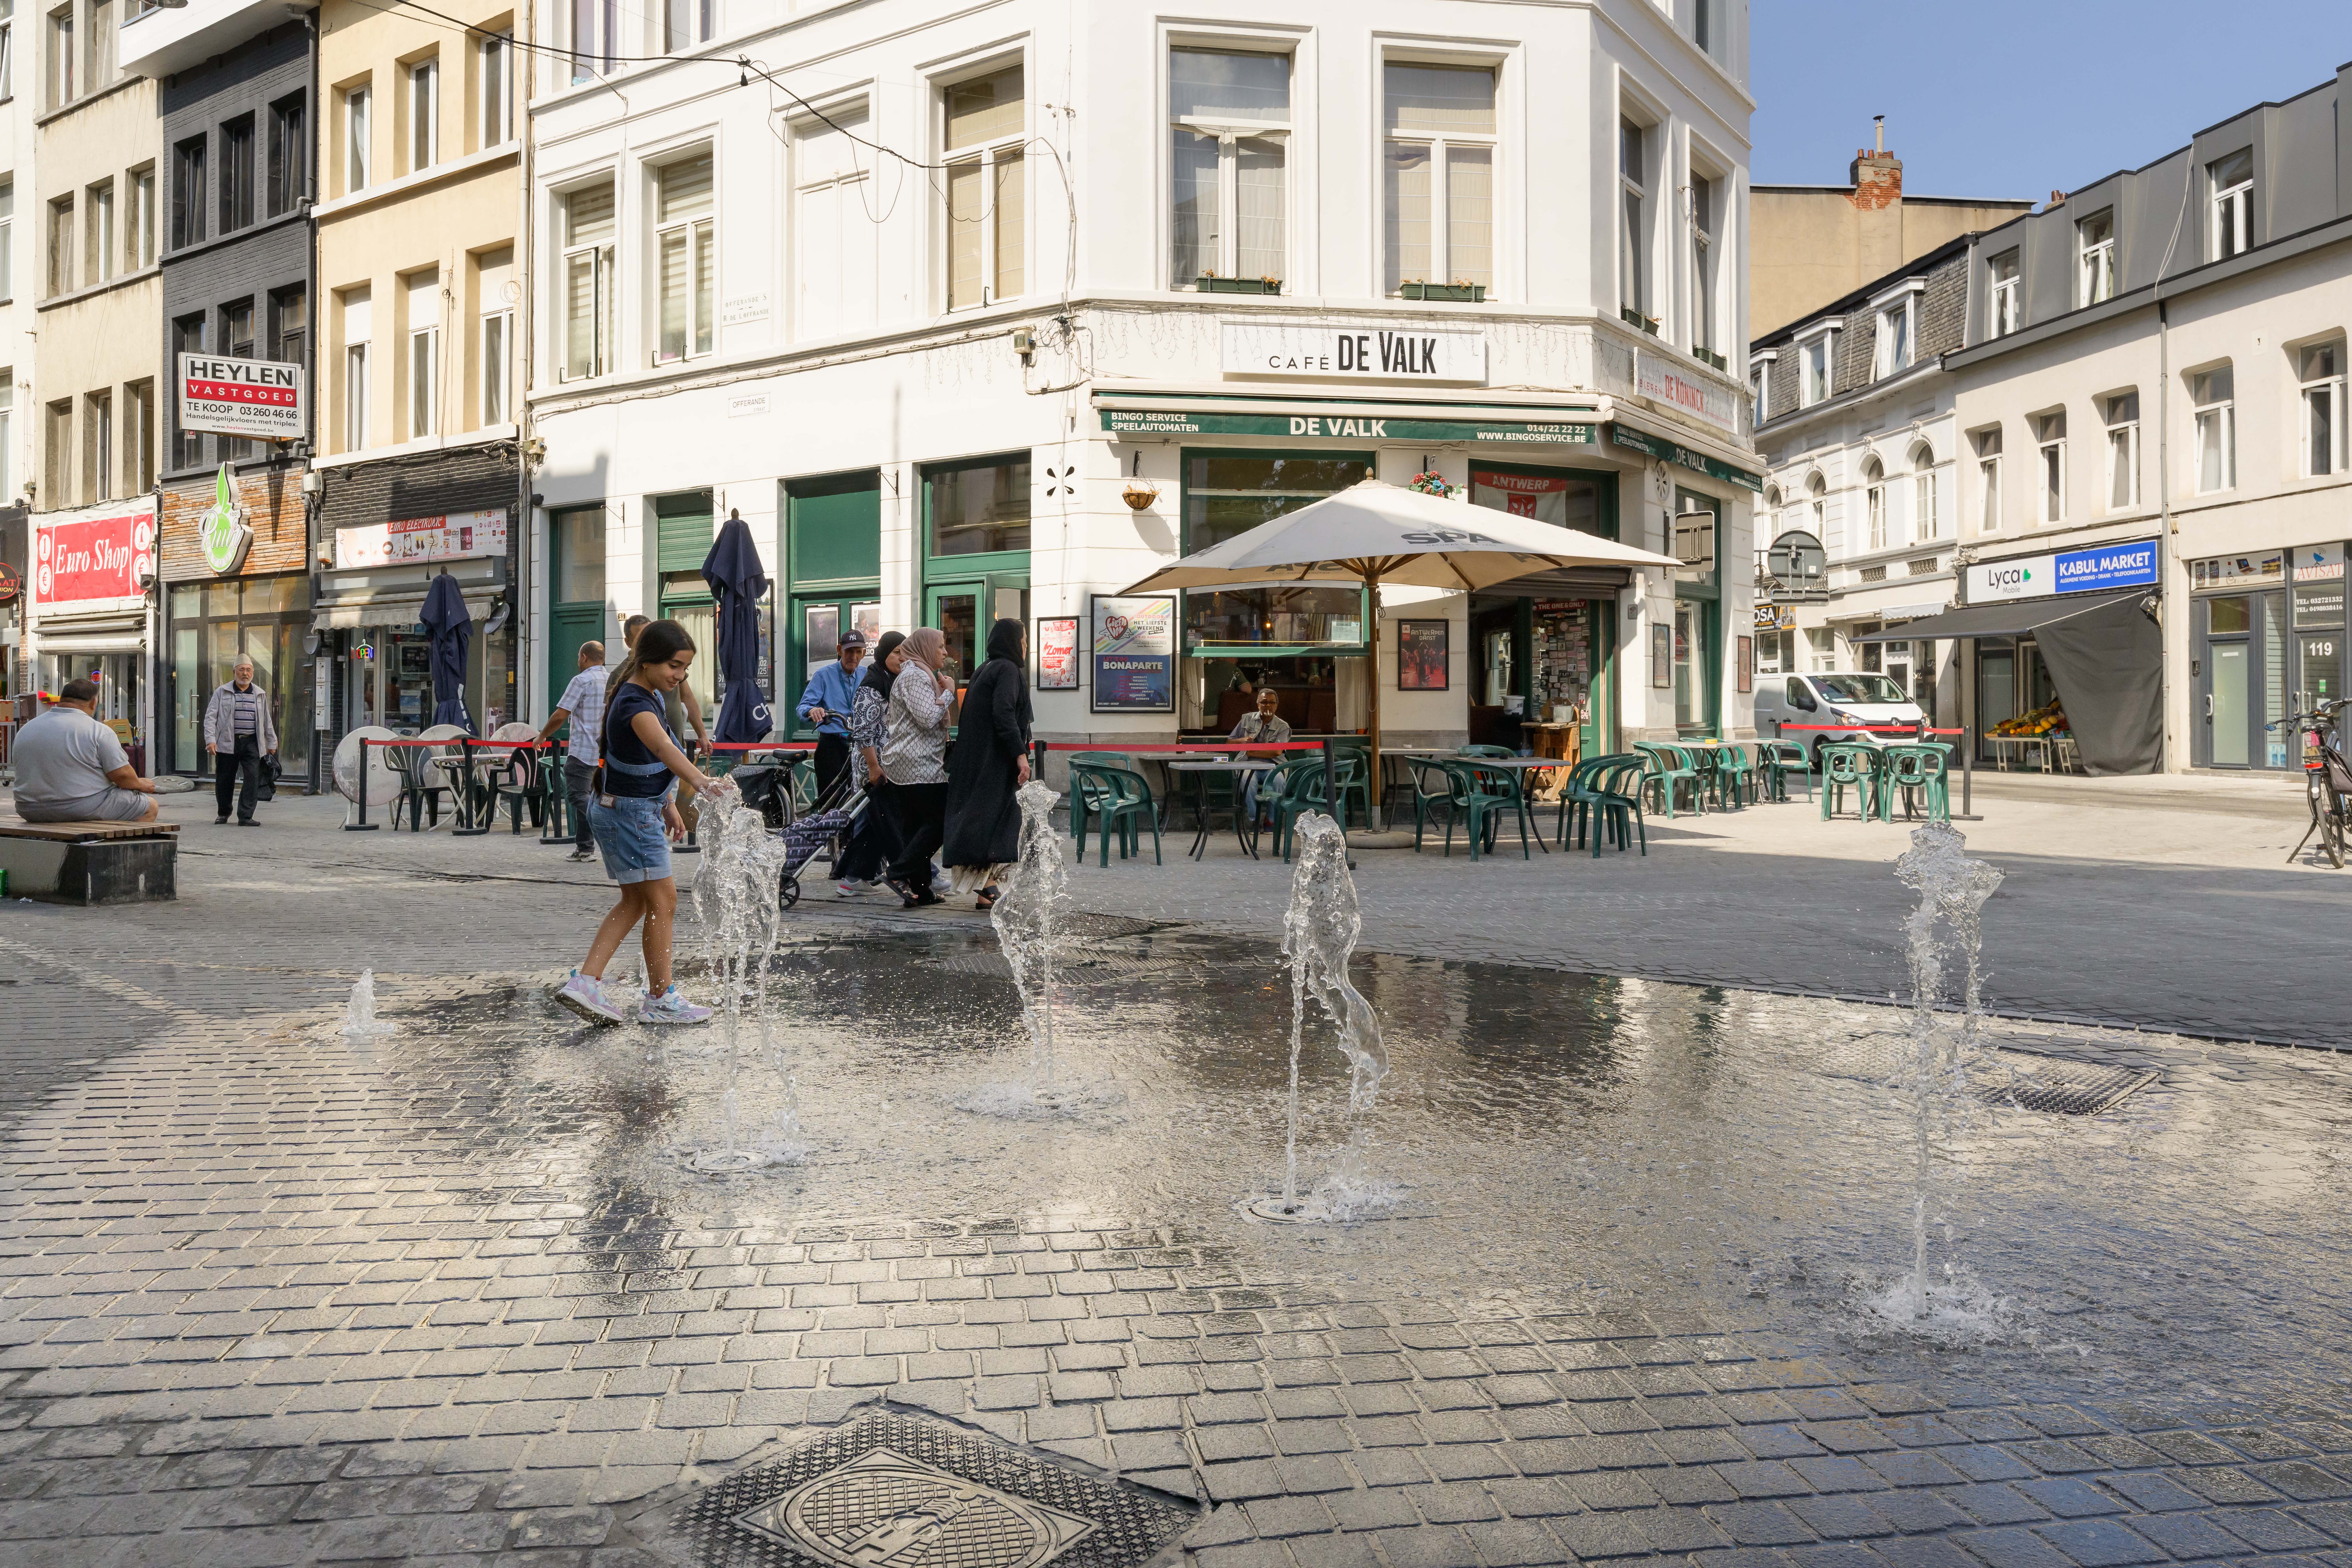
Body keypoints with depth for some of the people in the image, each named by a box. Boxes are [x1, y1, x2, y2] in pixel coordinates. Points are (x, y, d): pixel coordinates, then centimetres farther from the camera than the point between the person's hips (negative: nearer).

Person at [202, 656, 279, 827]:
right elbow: (210, 717, 0)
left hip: (252, 744, 2)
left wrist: (272, 743, 21)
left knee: (253, 779, -10)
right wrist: (210, 740, -11)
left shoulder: (260, 695, 14)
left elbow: (267, 722, 21)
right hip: (227, 743, -1)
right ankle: (223, 813, 26)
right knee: (224, 780, 6)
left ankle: (245, 817, -8)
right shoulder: (222, 692, 5)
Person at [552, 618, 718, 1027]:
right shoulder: (635, 706, -26)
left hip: (640, 809, 10)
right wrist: (701, 782, -61)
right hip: (632, 813, -10)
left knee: (634, 902, 16)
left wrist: (667, 805, 19)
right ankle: (660, 1000, 9)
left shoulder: (650, 696, 6)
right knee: (663, 901, -2)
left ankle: (585, 982, 13)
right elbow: (664, 749, -46)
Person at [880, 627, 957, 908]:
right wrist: (948, 693, -8)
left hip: (902, 766, 11)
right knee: (938, 821, -8)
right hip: (919, 765, -11)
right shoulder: (916, 676, -10)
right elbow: (928, 718, -20)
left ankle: (919, 891, 7)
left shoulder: (919, 674, 24)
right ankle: (901, 873, -11)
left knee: (914, 825, 7)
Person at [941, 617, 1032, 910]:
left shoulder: (985, 671, 18)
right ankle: (987, 889, -12)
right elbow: (1003, 713, -22)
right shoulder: (1007, 669, -9)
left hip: (977, 756, 9)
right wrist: (1020, 754, -25)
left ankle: (984, 888, 8)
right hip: (995, 758, -9)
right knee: (995, 820, -9)